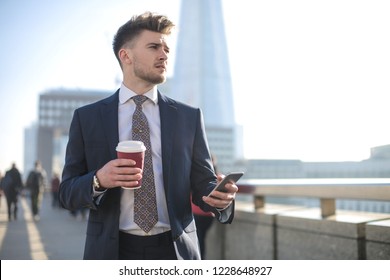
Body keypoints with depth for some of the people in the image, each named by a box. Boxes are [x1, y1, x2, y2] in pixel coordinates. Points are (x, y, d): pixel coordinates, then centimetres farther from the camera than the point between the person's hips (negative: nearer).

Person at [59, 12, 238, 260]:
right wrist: (98, 180, -20)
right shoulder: (86, 118, 0)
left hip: (175, 250, 1)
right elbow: (67, 192, 0)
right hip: (112, 251, -1)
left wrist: (221, 197, -20)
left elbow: (202, 185, 2)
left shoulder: (189, 117, 2)